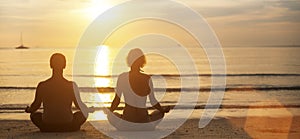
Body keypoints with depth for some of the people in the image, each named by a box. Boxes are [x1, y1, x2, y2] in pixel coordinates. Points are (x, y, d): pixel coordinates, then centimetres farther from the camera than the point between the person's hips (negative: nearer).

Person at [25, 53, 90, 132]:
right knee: (84, 112, 25)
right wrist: (86, 109, 23)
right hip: (68, 127, -1)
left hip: (47, 128, 1)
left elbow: (36, 106, 3)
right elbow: (79, 106, -2)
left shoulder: (42, 86, -12)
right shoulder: (72, 86, -15)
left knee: (34, 114, 31)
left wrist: (28, 110, 27)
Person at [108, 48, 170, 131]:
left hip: (126, 123, -1)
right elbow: (153, 102, 1)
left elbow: (116, 101, -2)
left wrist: (110, 113, 19)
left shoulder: (122, 77, -12)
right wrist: (163, 110, 23)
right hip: (145, 124, 1)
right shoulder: (148, 79, -10)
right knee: (160, 112, 34)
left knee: (110, 115, 34)